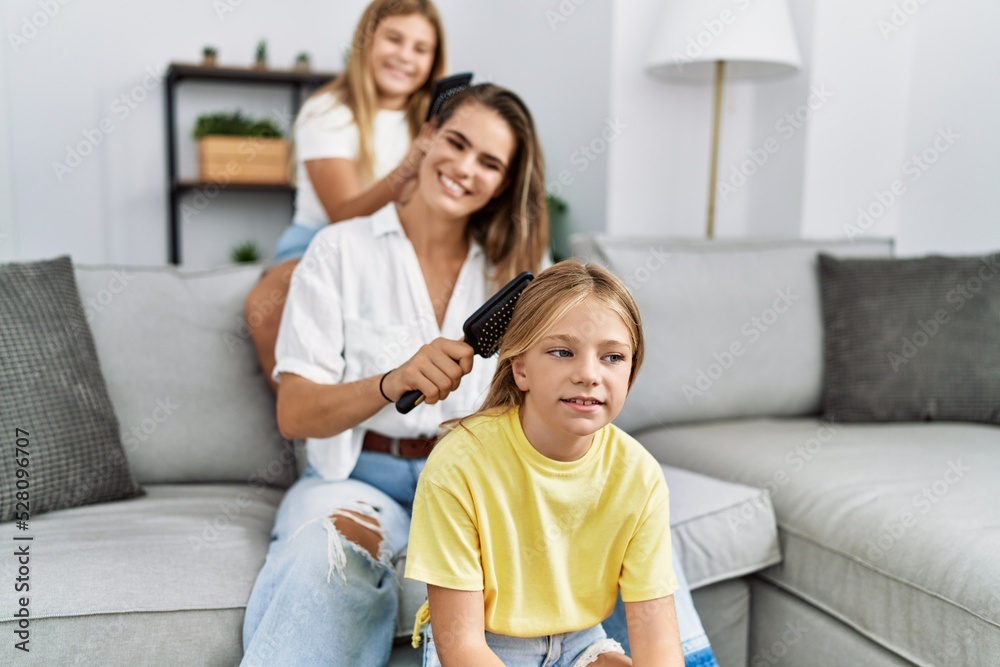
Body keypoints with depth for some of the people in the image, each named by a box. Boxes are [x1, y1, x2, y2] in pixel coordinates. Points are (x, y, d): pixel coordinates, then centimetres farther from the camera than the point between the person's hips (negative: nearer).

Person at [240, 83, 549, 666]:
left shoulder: (514, 268, 9)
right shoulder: (342, 251, 0)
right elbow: (294, 414, -7)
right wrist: (393, 383, -26)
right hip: (361, 474, -2)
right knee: (328, 551, -37)